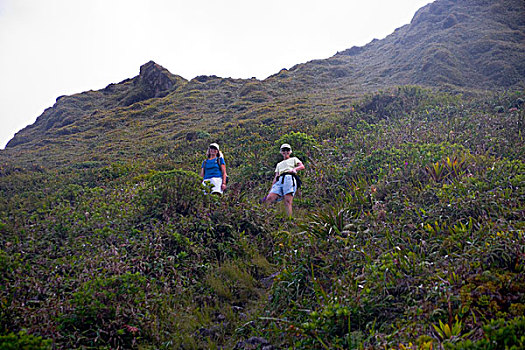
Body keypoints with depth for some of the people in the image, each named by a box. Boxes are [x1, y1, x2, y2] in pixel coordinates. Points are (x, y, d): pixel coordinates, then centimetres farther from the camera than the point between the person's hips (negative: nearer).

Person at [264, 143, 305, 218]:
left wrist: (295, 169, -15)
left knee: (287, 201, -23)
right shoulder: (279, 164, 37)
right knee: (269, 199, -22)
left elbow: (302, 166, 8)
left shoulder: (294, 159, 28)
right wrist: (270, 191, 17)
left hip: (290, 178, -4)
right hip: (279, 180, 4)